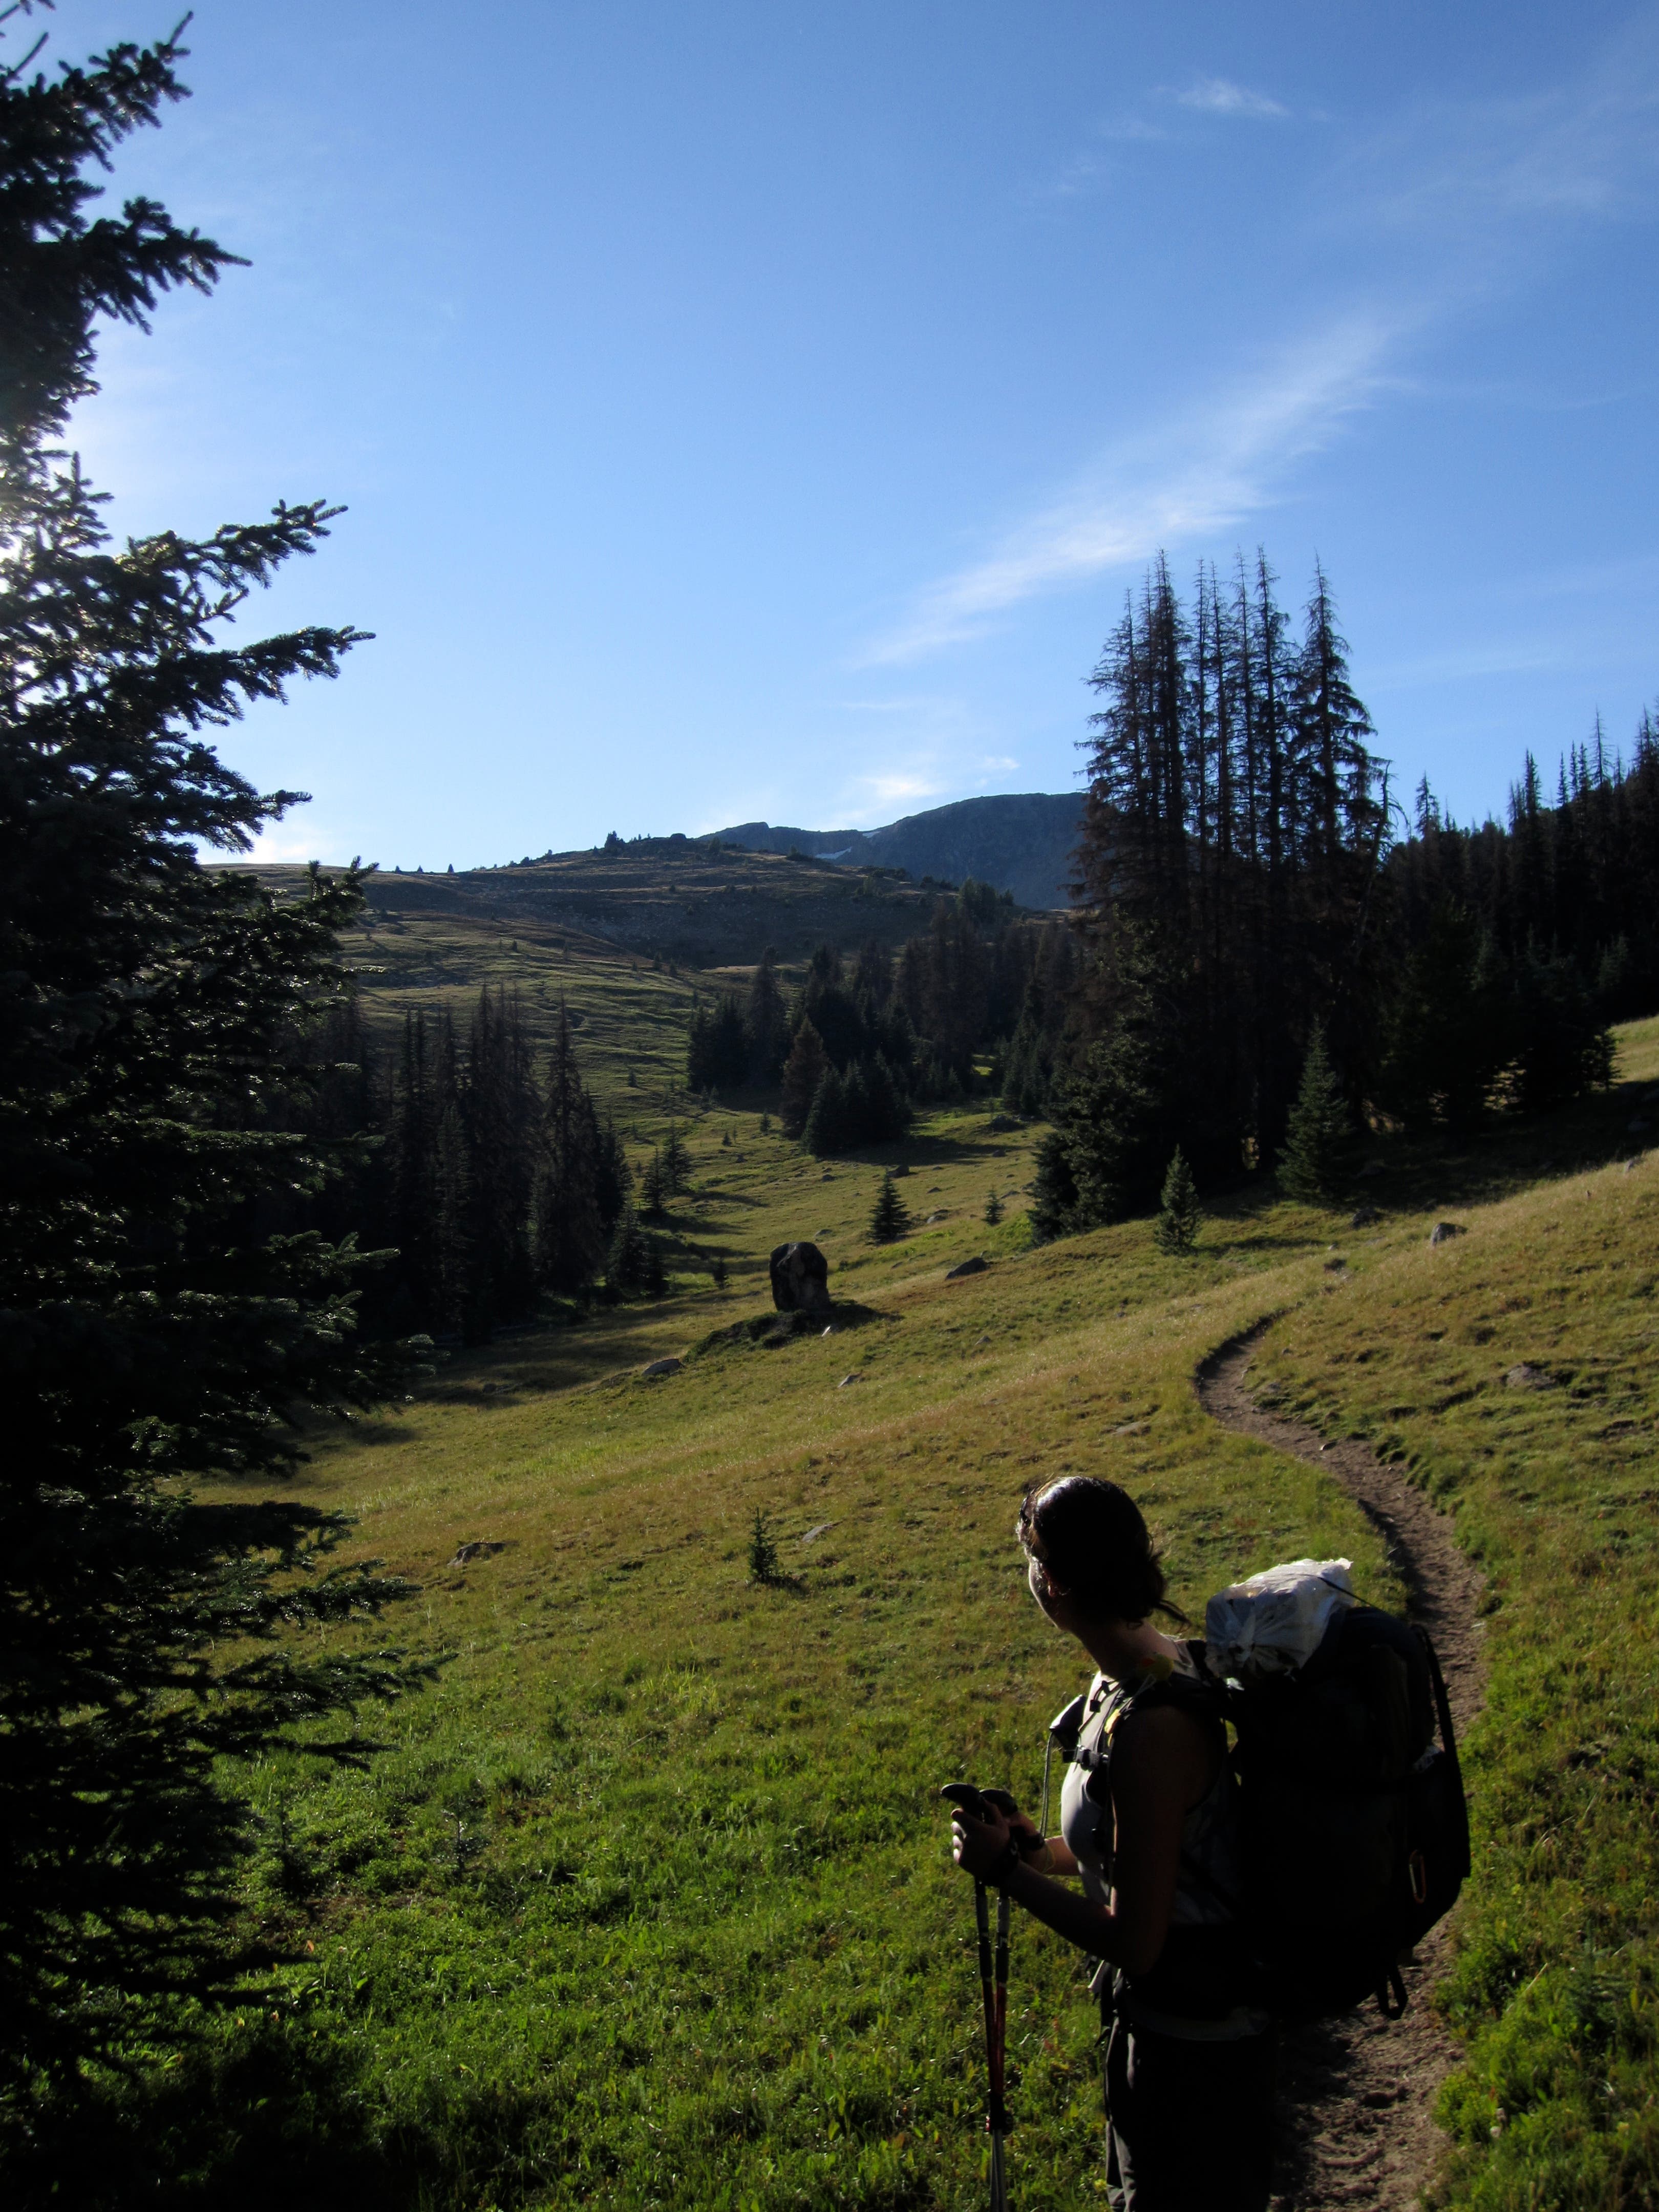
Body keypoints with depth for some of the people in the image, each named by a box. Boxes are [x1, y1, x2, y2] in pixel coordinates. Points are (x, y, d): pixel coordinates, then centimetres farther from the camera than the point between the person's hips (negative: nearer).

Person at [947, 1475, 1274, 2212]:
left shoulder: (1148, 1728, -35)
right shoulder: (1165, 1662, -4)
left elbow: (1134, 1942, -28)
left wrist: (1007, 1870, -19)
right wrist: (1042, 1852, 0)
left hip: (1191, 2038, -9)